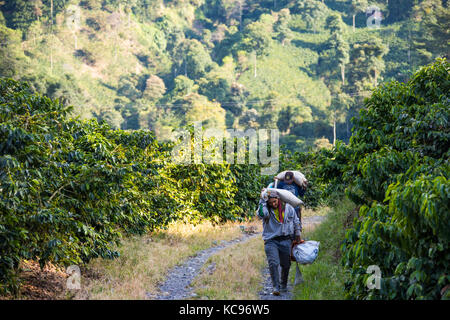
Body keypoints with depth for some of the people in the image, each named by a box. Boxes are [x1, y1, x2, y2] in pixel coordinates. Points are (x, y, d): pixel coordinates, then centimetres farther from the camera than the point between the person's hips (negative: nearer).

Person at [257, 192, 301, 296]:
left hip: (286, 241, 2)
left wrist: (297, 236, 17)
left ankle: (283, 285, 31)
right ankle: (276, 287, -11)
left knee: (286, 265, 10)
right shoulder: (265, 208, -3)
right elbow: (261, 214, -27)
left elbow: (296, 222, 16)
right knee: (273, 263, -17)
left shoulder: (288, 208, 5)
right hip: (271, 241, -2)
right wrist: (262, 200, -23)